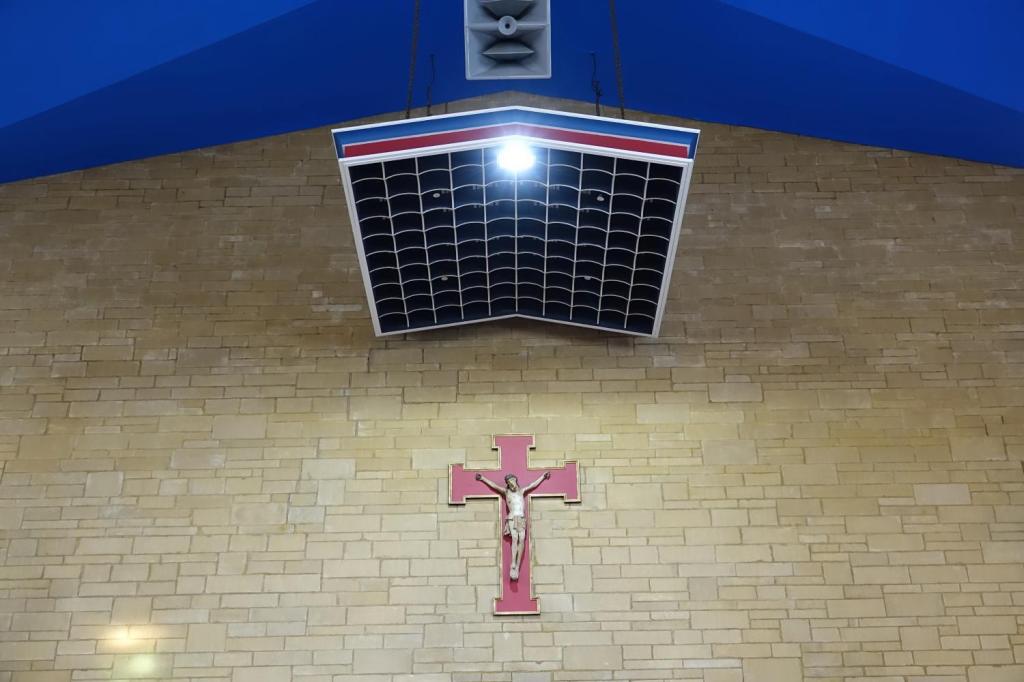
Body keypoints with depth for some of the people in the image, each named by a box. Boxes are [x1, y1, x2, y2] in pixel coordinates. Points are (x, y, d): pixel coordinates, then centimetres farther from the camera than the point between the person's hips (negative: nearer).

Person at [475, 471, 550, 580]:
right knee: (515, 538, -21)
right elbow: (493, 485, 12)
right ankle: (513, 566, -29)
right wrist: (483, 478, 10)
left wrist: (543, 476, 37)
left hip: (522, 519, 3)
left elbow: (534, 484, 30)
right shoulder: (506, 492, 14)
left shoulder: (521, 491, 21)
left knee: (521, 539, -14)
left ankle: (517, 566, -15)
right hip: (512, 518, -3)